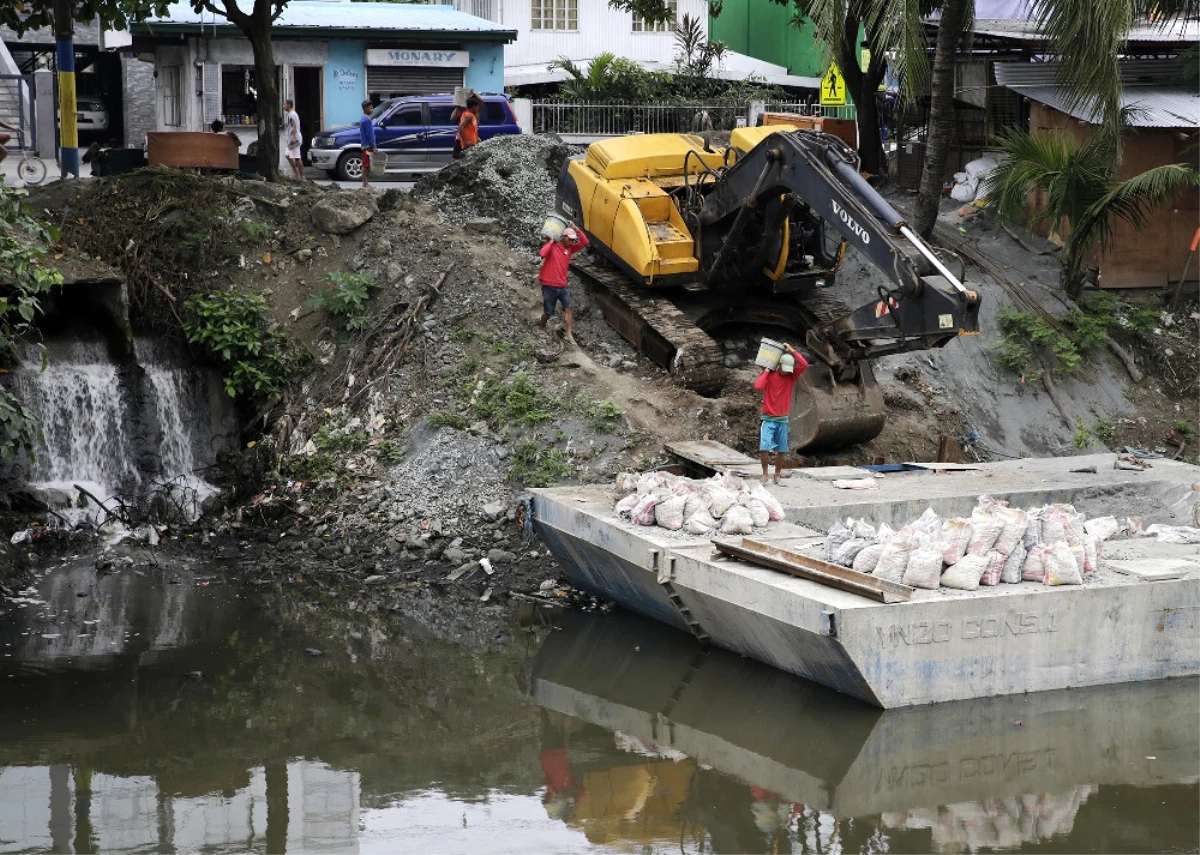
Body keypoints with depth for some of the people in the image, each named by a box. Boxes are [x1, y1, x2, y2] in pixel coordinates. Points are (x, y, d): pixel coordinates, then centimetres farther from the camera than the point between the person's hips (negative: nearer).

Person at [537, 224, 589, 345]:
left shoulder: (570, 249, 8)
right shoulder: (552, 247, -9)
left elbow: (584, 242, 2)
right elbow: (542, 253, -29)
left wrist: (577, 230, -7)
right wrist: (551, 242, -19)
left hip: (562, 286, 5)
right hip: (549, 286, -5)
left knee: (568, 308, -11)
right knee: (548, 312, 3)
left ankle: (568, 334, -11)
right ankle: (541, 328, 30)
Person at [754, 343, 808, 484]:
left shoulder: (791, 376, 3)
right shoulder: (769, 375, -4)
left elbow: (804, 365, -11)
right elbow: (758, 386, -21)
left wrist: (792, 350, -9)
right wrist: (766, 372, -12)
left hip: (783, 419, 3)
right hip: (768, 419, -3)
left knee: (781, 450, 5)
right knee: (764, 448, -14)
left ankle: (777, 475, 18)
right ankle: (765, 474, -1)